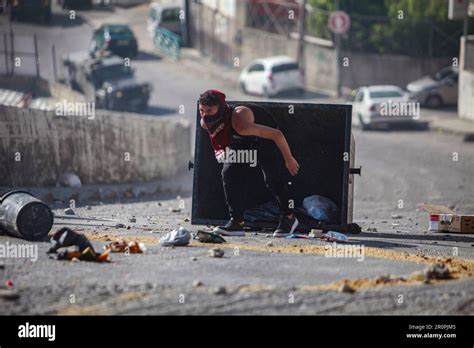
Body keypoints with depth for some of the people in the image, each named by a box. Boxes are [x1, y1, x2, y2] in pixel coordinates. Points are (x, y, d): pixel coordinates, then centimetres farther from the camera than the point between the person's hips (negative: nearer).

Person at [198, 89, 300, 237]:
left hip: (265, 140, -6)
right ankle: (236, 222, -5)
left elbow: (276, 134, -39)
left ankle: (288, 218, 12)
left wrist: (289, 160, -27)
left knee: (273, 180, -11)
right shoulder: (204, 123, -25)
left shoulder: (239, 123, -46)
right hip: (240, 142, 6)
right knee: (229, 174, -10)